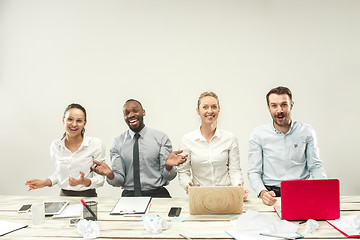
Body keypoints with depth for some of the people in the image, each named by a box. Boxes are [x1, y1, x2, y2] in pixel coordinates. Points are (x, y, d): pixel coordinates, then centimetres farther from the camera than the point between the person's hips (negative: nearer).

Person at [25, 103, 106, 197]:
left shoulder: (96, 144, -6)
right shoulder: (55, 146, 6)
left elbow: (100, 179, -5)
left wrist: (85, 182, -23)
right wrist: (46, 182, 6)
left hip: (87, 196, -3)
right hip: (64, 196, 3)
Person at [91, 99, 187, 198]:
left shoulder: (161, 138, 5)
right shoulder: (117, 143, 9)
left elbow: (167, 177, 3)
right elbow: (119, 181, 6)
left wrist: (168, 166, -21)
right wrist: (110, 174, -17)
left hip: (157, 194, -1)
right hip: (129, 195, 1)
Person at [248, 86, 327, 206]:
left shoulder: (306, 131, 5)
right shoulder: (258, 134, 0)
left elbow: (315, 167, 8)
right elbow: (254, 172, 0)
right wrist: (262, 192, -20)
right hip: (272, 194, 0)